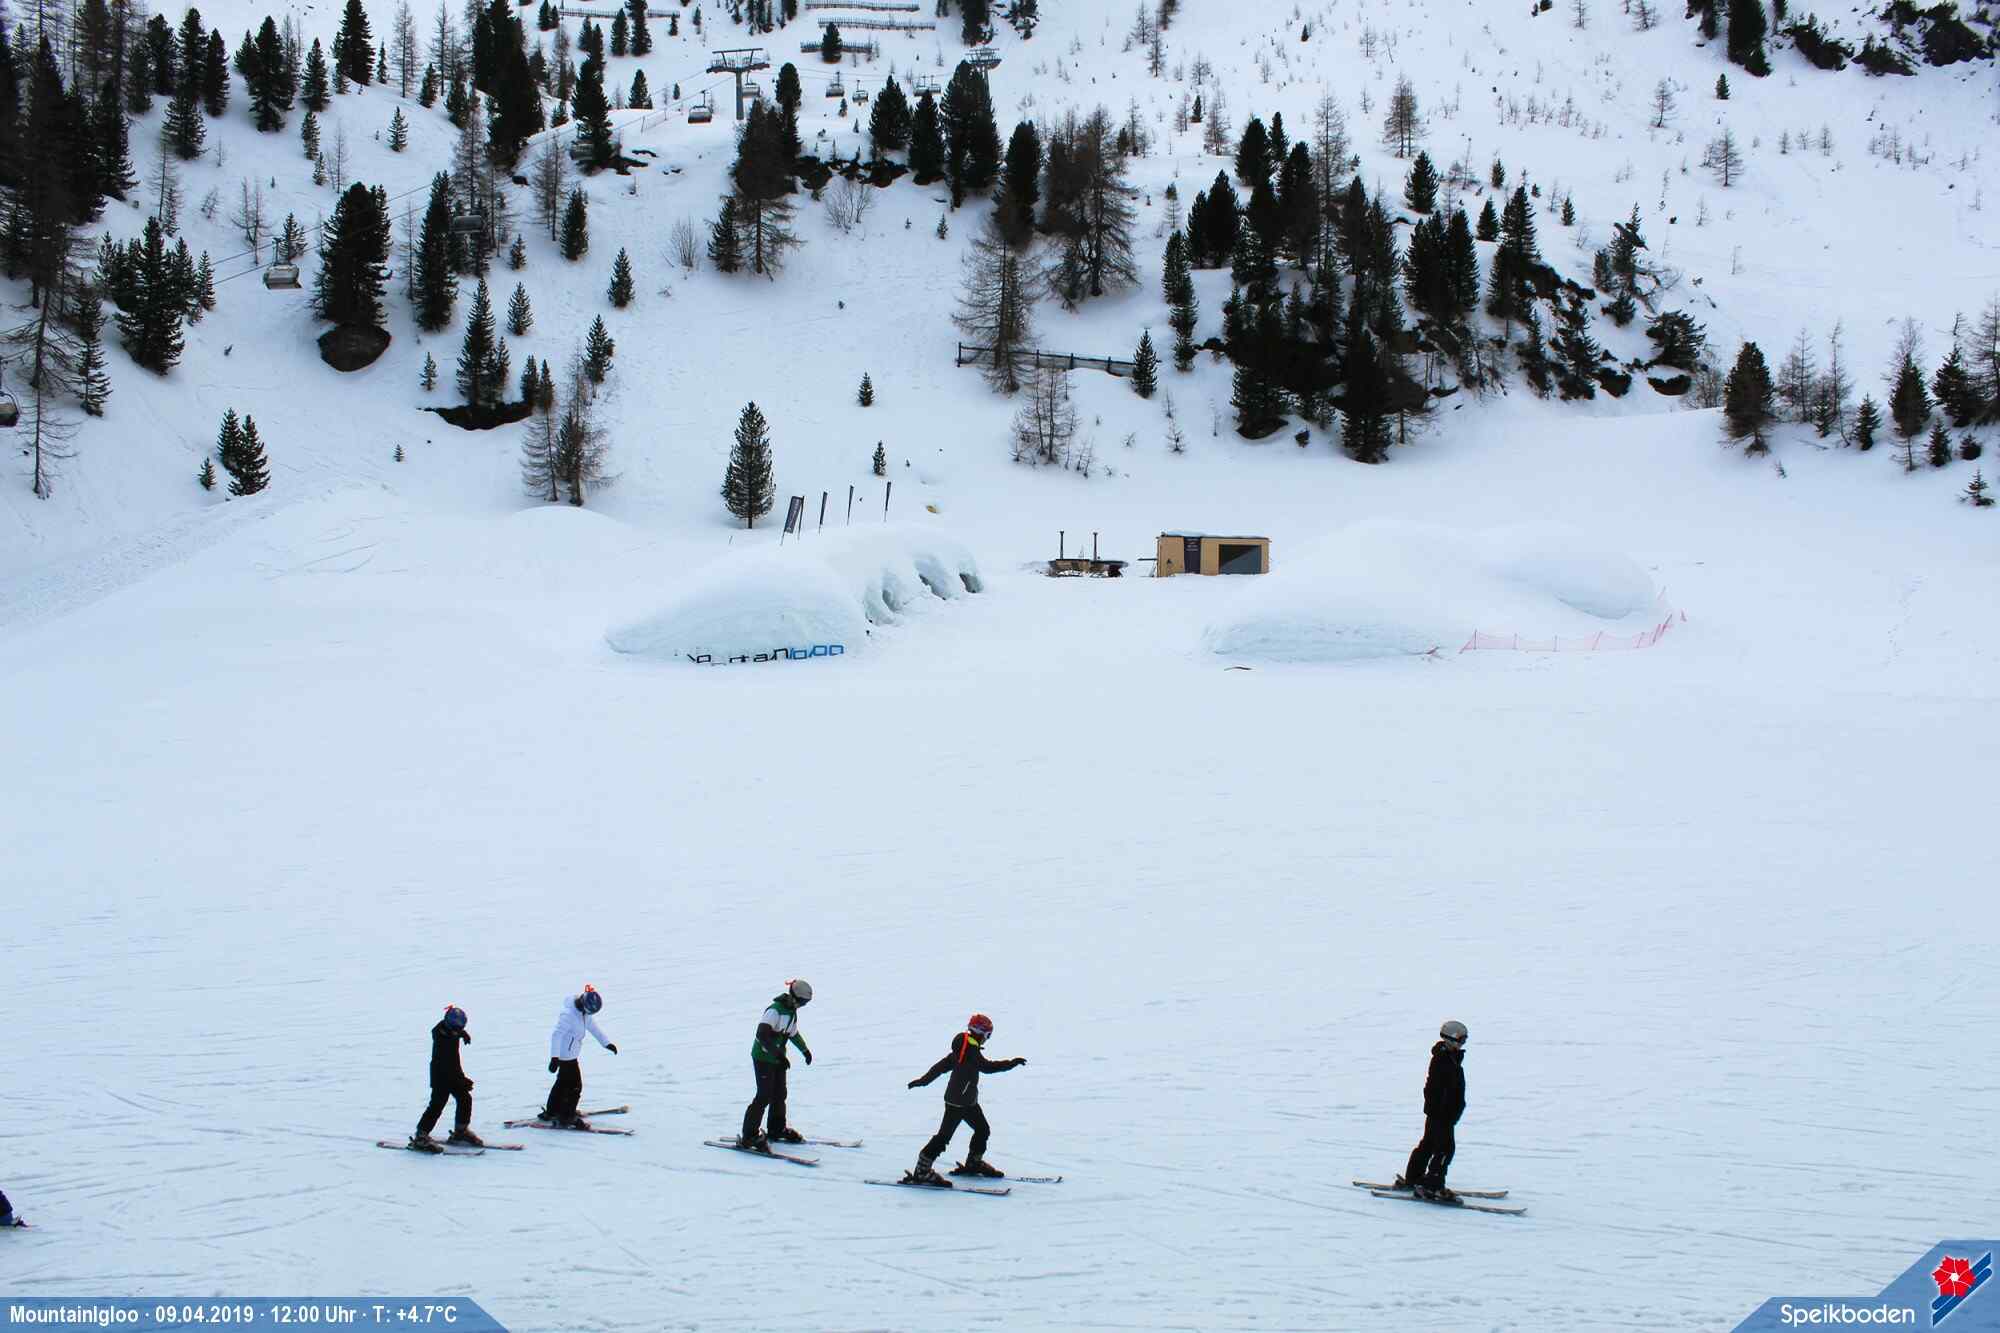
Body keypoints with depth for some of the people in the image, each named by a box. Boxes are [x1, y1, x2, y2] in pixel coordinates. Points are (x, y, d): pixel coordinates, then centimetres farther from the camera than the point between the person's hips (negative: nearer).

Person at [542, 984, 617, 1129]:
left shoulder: (584, 1012, -2)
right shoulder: (568, 1014, -30)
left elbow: (592, 1026, 14)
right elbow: (556, 1035, -34)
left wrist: (606, 1042, 17)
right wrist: (554, 1057, -40)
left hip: (571, 1052, 10)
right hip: (566, 1054, -10)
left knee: (563, 1082, 22)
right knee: (575, 1086, -3)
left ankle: (551, 1112, 37)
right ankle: (567, 1118, 8)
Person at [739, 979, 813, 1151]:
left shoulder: (792, 1011, 6)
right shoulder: (775, 1010, -24)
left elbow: (793, 1032, 26)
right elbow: (762, 1034, -32)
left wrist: (805, 1049, 36)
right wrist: (779, 1054, -36)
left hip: (777, 1058, 9)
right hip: (763, 1058, -9)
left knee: (780, 1094, 15)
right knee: (765, 1096, -11)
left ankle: (777, 1130, 31)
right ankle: (749, 1136, -8)